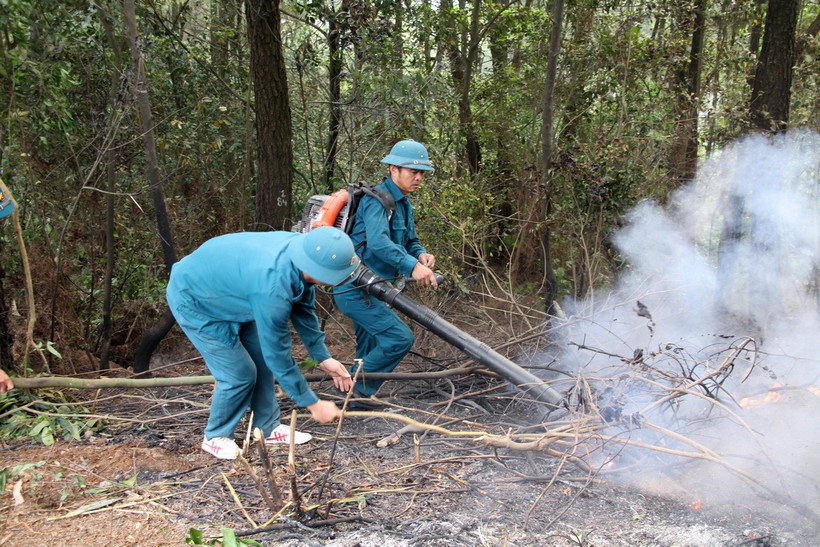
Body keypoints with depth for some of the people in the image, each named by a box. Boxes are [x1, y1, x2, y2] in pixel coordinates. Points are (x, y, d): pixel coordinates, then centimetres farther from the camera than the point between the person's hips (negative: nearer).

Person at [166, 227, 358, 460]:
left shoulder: (302, 248, -18)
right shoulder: (273, 287, -42)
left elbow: (303, 310, 1)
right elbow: (278, 356, -30)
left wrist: (323, 358, 4)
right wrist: (313, 404, -20)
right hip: (194, 303, -8)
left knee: (261, 362, 8)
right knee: (239, 374, -7)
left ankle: (268, 428, 24)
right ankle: (216, 437, 15)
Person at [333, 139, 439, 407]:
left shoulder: (402, 203, 14)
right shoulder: (376, 199, -18)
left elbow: (410, 240, 18)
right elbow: (378, 241, -34)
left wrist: (421, 254, -6)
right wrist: (411, 266, -45)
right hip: (356, 290, -10)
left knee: (371, 350, 18)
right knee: (400, 338, -15)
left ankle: (357, 395, 30)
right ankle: (358, 387, -3)